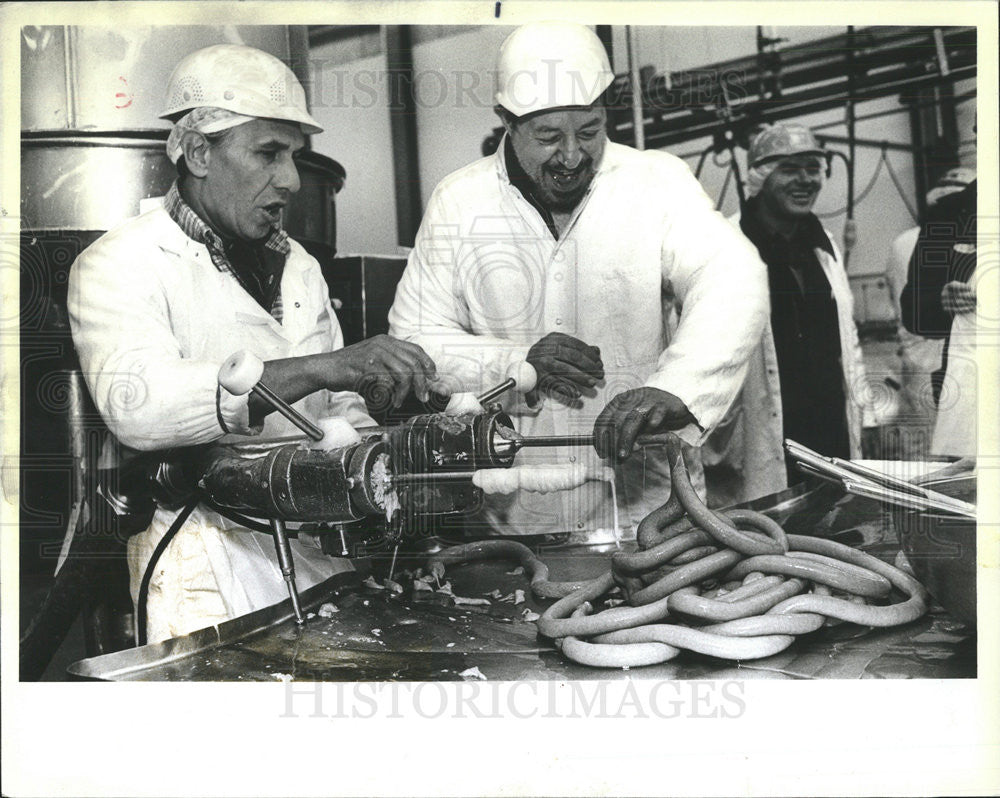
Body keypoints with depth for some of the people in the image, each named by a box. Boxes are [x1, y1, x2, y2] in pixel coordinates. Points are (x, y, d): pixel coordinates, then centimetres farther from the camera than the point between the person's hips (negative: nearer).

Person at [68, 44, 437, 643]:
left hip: (322, 548, 6)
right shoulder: (117, 265, -5)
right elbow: (134, 402, -25)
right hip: (211, 565, -6)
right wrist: (321, 367, -32)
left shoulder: (298, 265, 19)